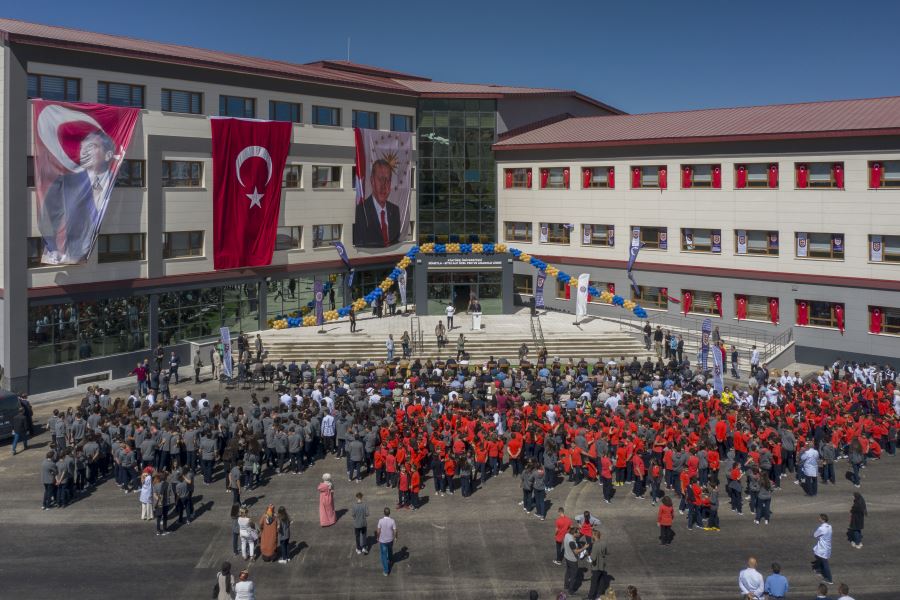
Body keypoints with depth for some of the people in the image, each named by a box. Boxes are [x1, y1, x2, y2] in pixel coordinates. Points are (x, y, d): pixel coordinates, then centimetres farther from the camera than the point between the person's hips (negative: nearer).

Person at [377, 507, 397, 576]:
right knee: (390, 551, 31)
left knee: (384, 555, 8)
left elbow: (378, 531, -14)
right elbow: (395, 531, -14)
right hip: (390, 540, 2)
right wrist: (395, 537, 6)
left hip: (382, 540, -1)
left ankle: (386, 571, 9)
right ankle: (390, 560, 58)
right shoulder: (392, 521, -20)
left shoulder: (380, 521, -21)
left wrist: (378, 538, 4)